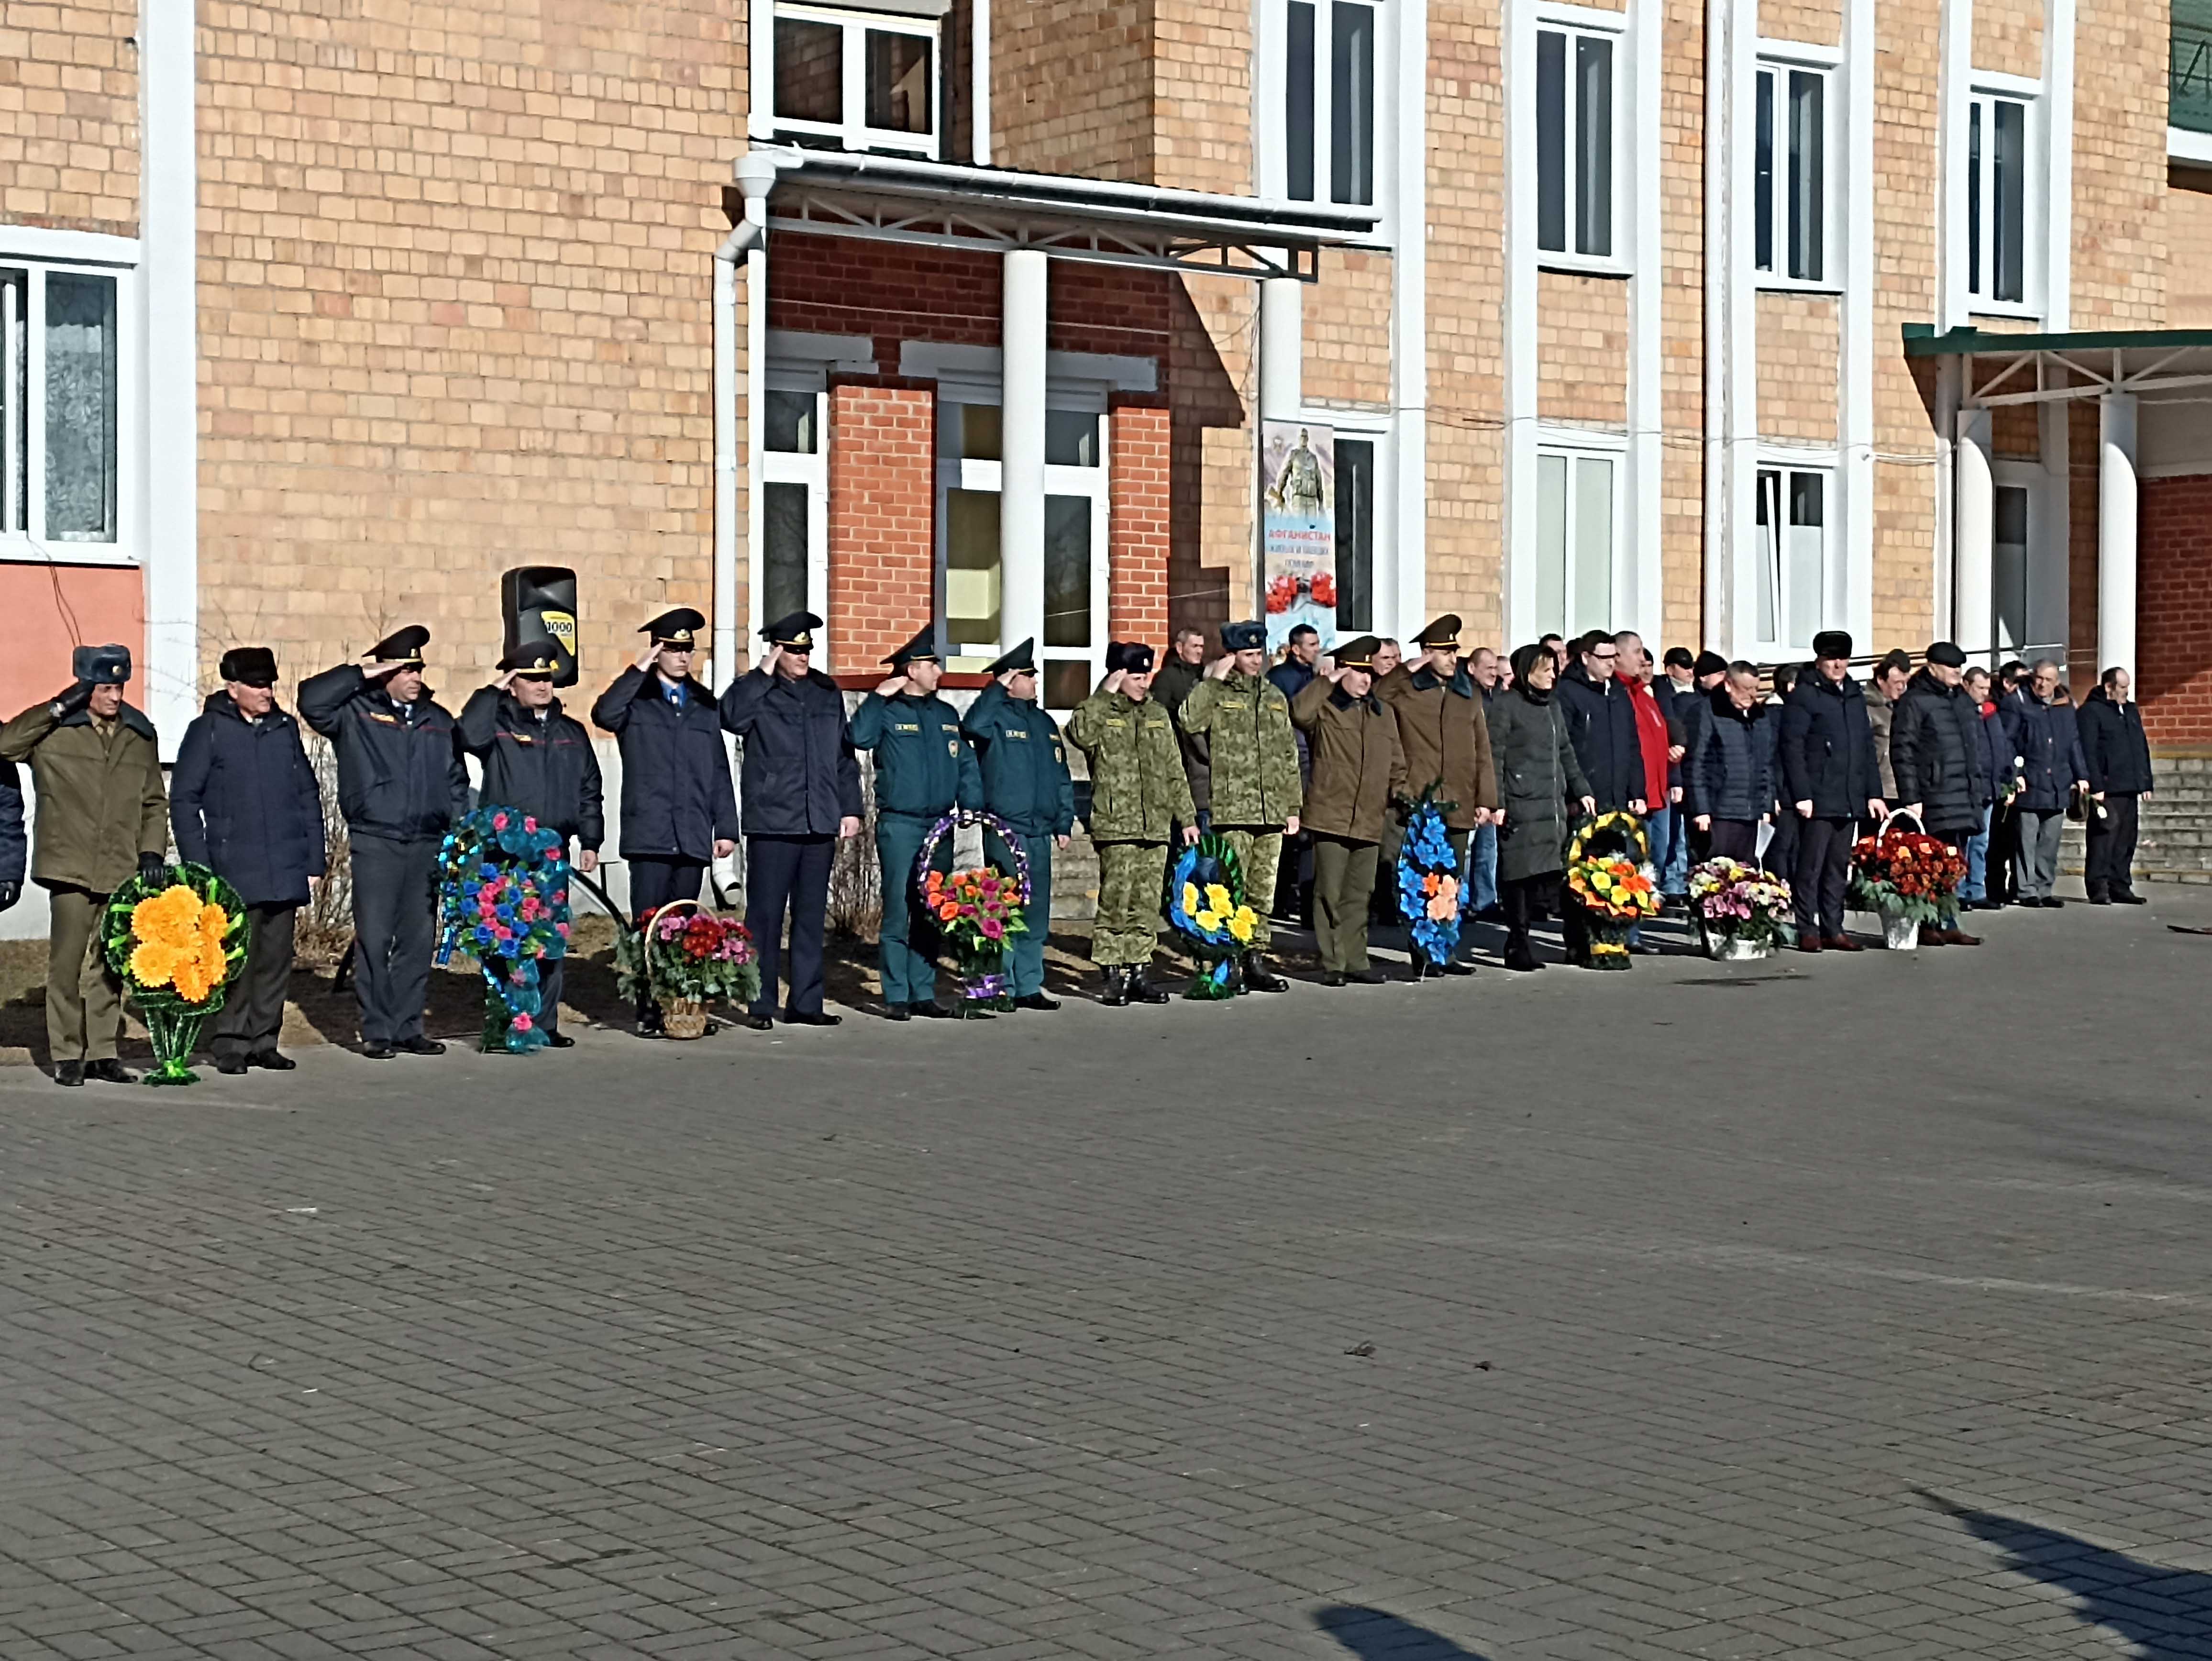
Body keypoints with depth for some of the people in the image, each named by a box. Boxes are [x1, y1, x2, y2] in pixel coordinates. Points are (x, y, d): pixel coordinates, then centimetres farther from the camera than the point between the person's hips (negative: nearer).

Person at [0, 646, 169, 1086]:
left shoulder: (139, 734, 13)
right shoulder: (54, 731, 1)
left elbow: (154, 802, 18)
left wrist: (152, 850, 4)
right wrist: (57, 709, -16)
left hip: (123, 870, 4)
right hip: (71, 867, -3)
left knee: (110, 964, 7)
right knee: (67, 961, -4)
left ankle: (103, 1052, 14)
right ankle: (67, 1054, 3)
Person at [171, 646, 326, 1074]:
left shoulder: (285, 729, 12)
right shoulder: (208, 731, -1)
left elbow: (308, 796, 16)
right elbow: (183, 801, -1)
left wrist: (315, 861, 11)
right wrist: (199, 869, -7)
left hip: (285, 873, 4)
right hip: (235, 874, -4)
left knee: (276, 959, 6)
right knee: (237, 958, -7)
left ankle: (264, 1041, 15)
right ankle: (230, 1043, 3)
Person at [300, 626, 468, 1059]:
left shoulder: (438, 720, 15)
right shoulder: (357, 713, 2)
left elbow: (456, 781, 19)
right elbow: (311, 699, -15)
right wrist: (361, 674, -11)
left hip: (428, 845, 4)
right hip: (375, 843, -4)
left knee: (419, 939, 6)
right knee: (374, 939, -5)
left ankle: (408, 1028, 13)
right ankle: (377, 1031, 1)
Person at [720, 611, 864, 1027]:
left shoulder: (827, 692, 15)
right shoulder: (757, 691, 1)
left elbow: (845, 755, 17)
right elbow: (731, 717, -22)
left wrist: (850, 808, 12)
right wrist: (764, 674, -17)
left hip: (820, 823, 4)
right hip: (772, 823, -4)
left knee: (811, 916, 7)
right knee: (765, 916, -2)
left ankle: (805, 1004, 12)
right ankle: (761, 1004, 3)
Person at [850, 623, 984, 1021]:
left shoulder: (947, 715, 16)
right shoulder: (887, 712, -1)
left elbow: (967, 764, 16)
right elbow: (859, 737, -20)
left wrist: (972, 805, 2)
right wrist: (878, 697, -17)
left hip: (939, 826, 6)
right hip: (899, 826, -6)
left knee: (931, 913, 8)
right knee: (898, 911, -7)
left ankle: (924, 994, 14)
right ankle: (897, 996, -3)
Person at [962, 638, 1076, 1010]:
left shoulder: (1044, 723, 17)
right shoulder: (996, 717, -3)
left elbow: (1062, 777, 20)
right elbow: (971, 726, -29)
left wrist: (1064, 822, 14)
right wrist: (997, 690, -20)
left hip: (1041, 833, 7)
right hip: (1005, 831, -7)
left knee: (1036, 913, 9)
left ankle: (1029, 987, 15)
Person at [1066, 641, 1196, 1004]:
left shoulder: (1158, 714, 17)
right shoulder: (1101, 712, 0)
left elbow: (1174, 771, 21)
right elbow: (1080, 733, -25)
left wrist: (1186, 817, 17)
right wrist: (1106, 693, -19)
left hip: (1156, 827, 5)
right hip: (1116, 825, -5)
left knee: (1147, 906, 7)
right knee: (1115, 903, -8)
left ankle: (1137, 971, 13)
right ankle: (1112, 976, -2)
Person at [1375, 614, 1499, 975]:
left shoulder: (1469, 694, 15)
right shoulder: (1406, 690, 4)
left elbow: (1482, 752, 15)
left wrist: (1486, 799, 8)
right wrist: (1408, 670, -11)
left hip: (1458, 807, 4)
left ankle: (1452, 953, 13)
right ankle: (1424, 956, -1)